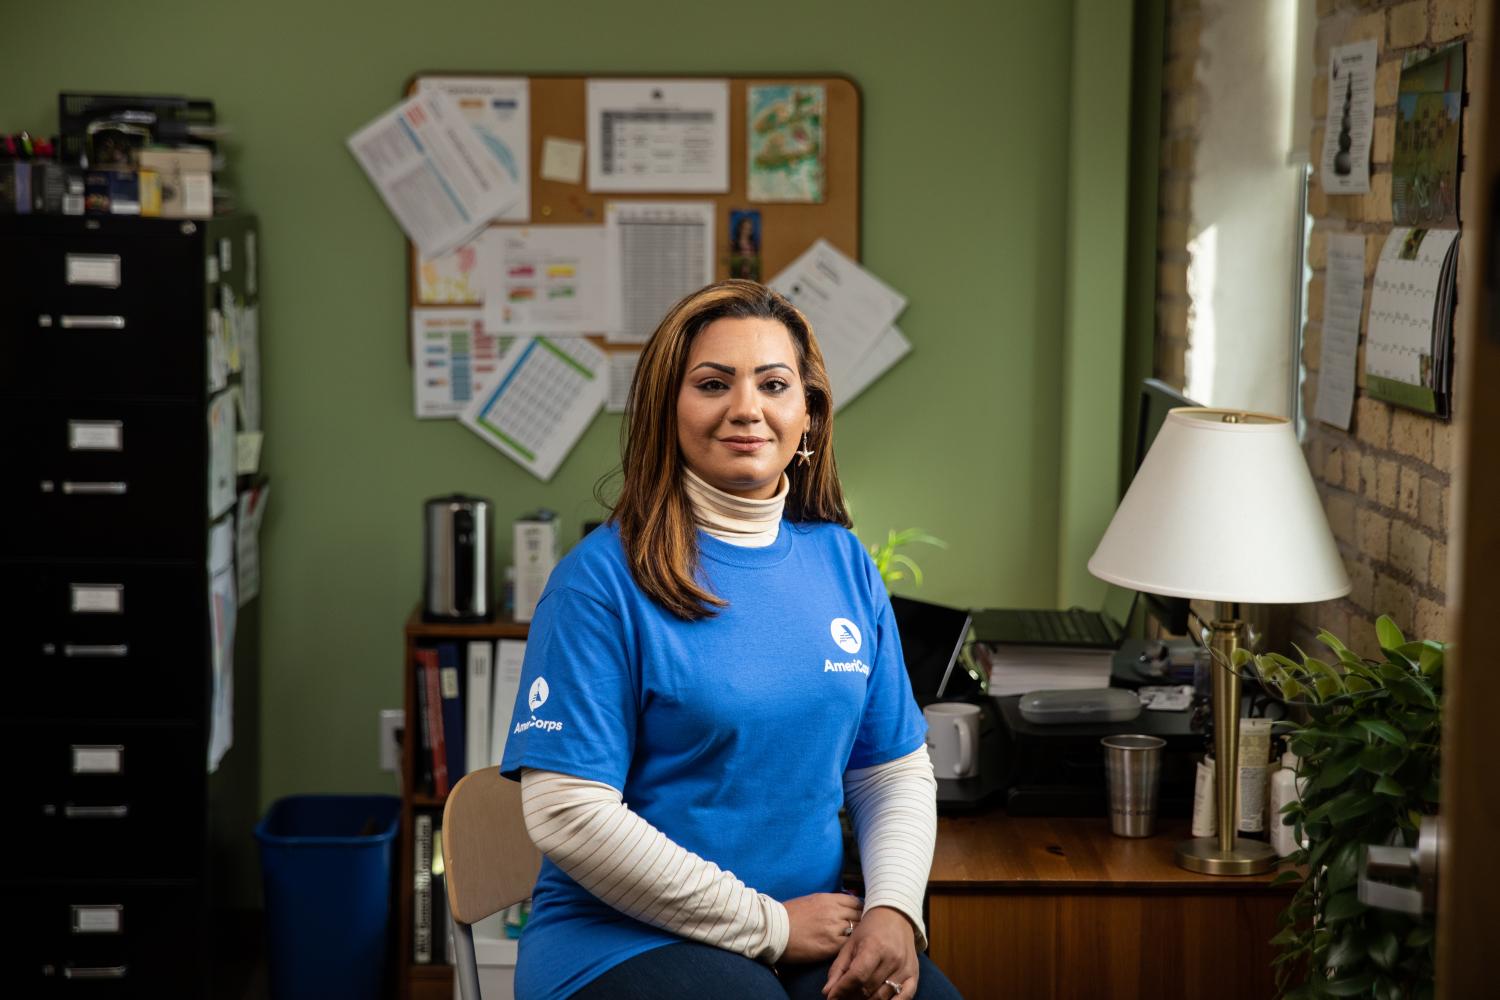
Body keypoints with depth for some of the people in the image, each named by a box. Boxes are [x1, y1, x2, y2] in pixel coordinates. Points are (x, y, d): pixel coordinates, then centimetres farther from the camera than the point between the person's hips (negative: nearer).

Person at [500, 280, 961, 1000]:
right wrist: (769, 925, -11)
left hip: (817, 928, 4)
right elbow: (568, 813, -13)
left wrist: (893, 908, -8)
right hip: (624, 937, -4)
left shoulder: (843, 563, 8)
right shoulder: (604, 576, -8)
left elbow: (896, 772, 12)